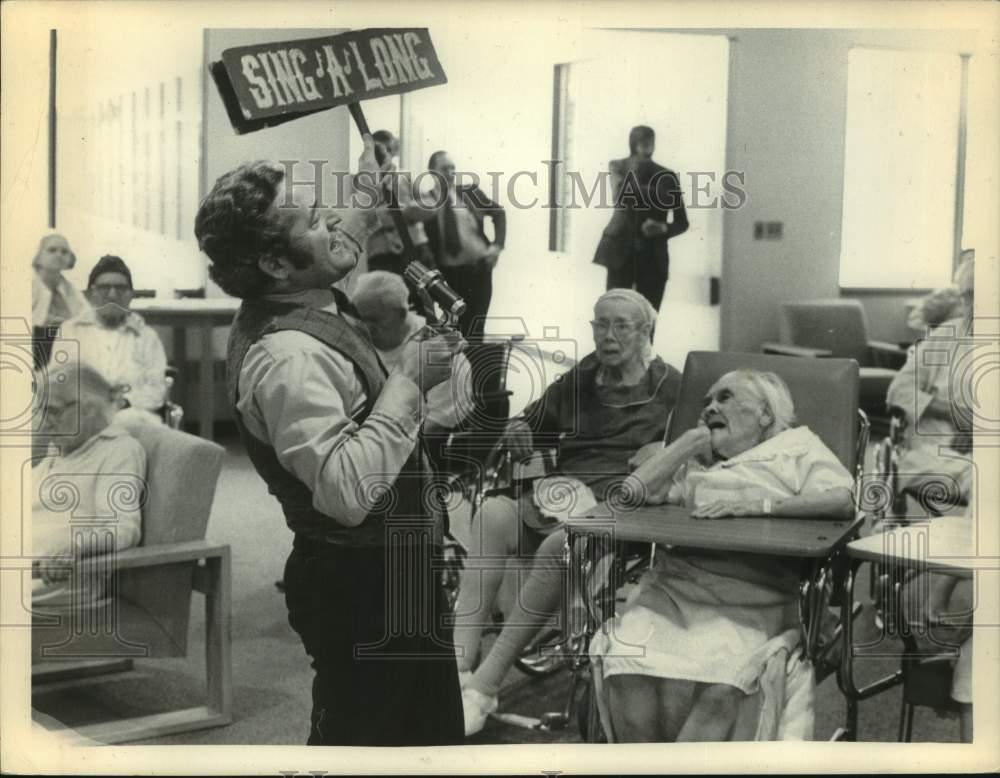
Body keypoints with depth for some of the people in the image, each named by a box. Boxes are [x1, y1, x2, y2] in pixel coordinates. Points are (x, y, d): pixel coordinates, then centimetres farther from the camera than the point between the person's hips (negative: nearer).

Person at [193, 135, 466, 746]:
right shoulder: (286, 356, -27)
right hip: (364, 587, -10)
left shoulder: (308, 301, 3)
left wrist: (369, 191, 30)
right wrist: (408, 380, -30)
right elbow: (347, 490, -38)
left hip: (382, 570, 10)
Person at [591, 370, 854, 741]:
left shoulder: (798, 447, 18)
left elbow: (844, 501, -2)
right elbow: (633, 491, 15)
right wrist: (690, 440, 18)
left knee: (719, 690, -33)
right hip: (674, 583, 3)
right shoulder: (695, 460, 30)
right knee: (628, 669, -27)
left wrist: (751, 503, -8)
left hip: (752, 594, -3)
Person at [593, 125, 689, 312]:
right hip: (621, 251, -1)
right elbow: (621, 193, -17)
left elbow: (682, 222, 6)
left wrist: (664, 228, -13)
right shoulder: (618, 167, 4)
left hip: (653, 257, 1)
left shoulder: (666, 176, 6)